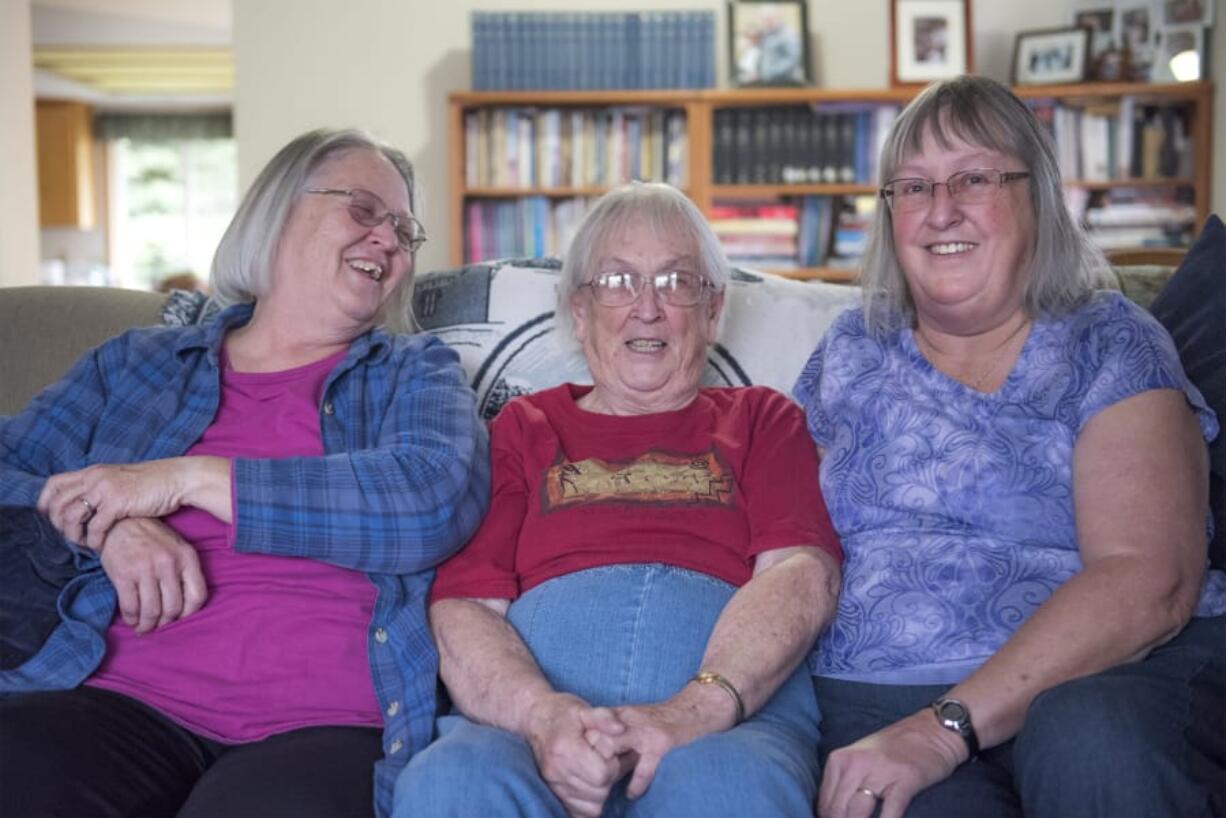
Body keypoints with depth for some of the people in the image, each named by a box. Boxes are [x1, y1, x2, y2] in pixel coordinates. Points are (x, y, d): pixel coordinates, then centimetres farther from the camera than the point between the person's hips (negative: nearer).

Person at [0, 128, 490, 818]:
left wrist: (190, 479, -8)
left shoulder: (418, 375, 13)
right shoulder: (137, 364, 19)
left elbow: (433, 506, -8)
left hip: (321, 728, -2)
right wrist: (107, 525, -9)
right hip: (122, 705, 3)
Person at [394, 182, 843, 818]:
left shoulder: (762, 420, 24)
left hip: (734, 716, -1)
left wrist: (698, 708, -15)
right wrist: (544, 715, -13)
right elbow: (460, 608, 10)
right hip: (527, 713, 1)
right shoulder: (523, 428, 25)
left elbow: (804, 574, 5)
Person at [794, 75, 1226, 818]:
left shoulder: (1111, 347, 5)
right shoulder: (850, 355, 17)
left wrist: (948, 726, -21)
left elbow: (1149, 582, -10)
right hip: (875, 696, 1)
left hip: (1115, 676, 0)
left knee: (1094, 742, -35)